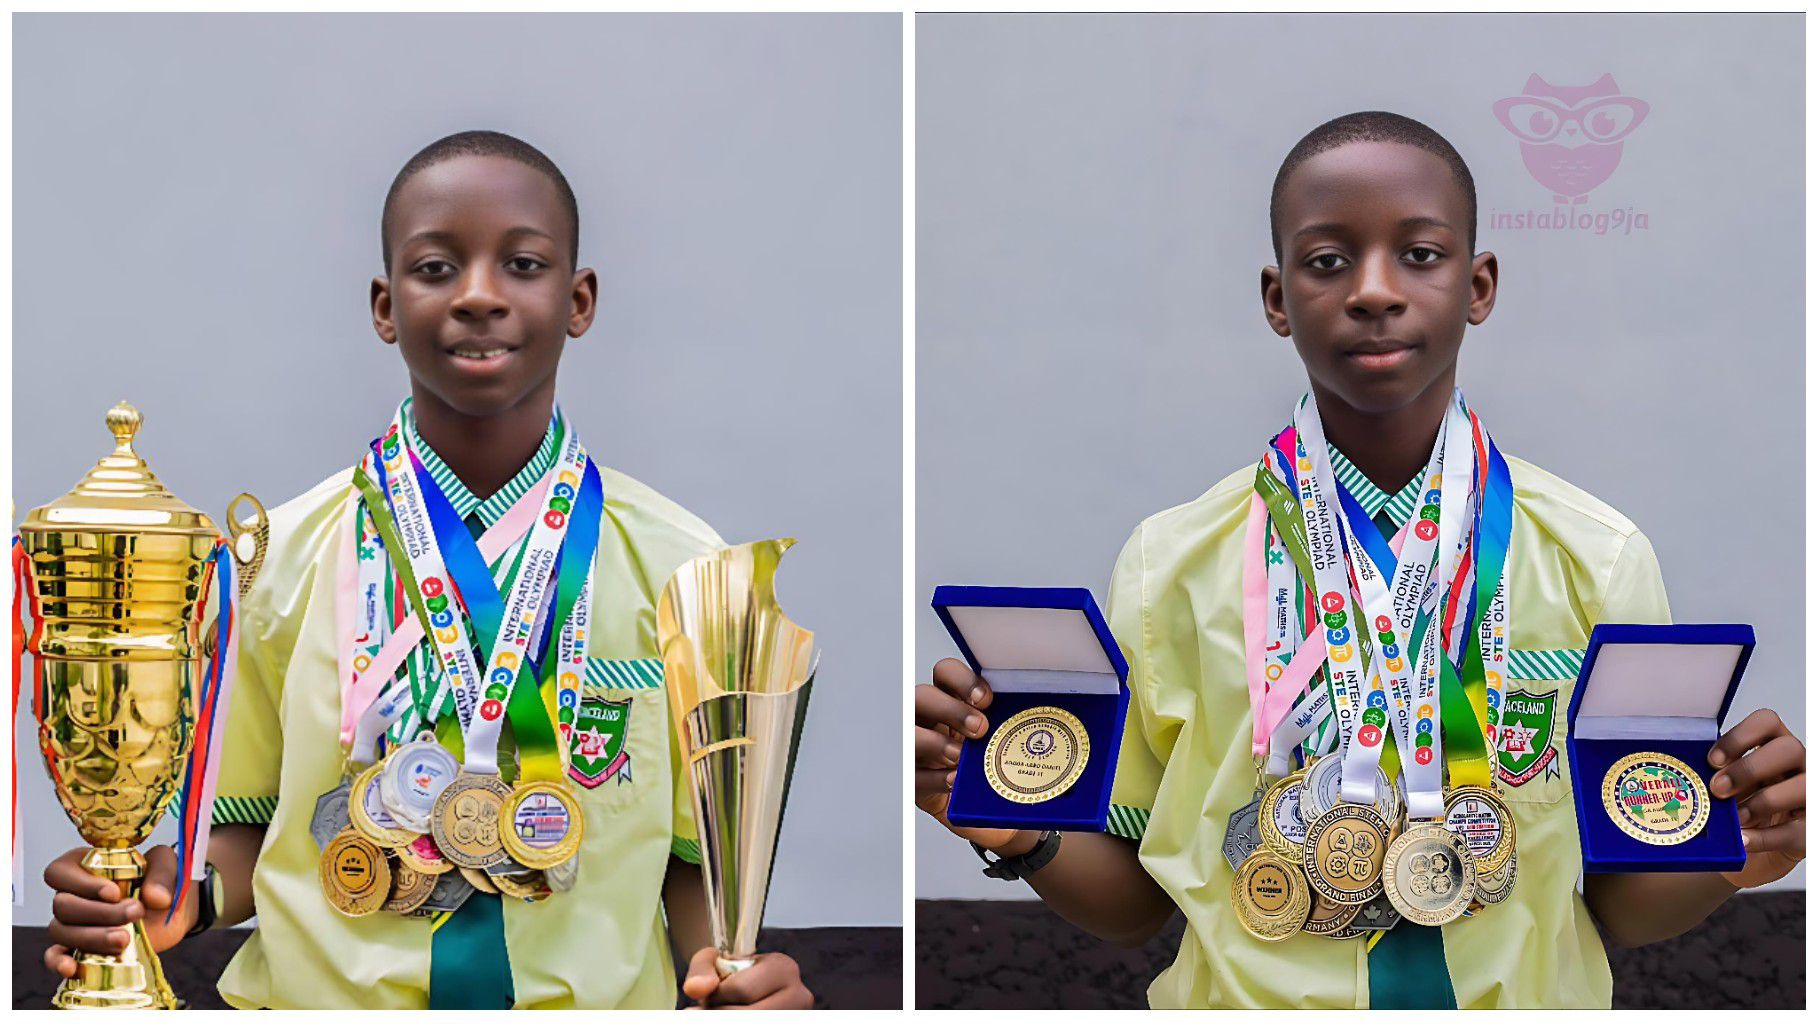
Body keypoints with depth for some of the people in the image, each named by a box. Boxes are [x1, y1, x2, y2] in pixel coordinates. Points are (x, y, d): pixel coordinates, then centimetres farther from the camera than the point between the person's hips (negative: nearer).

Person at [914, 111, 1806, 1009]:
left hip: (1525, 1001, 0)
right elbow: (1134, 901, -2)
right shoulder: (1169, 565, -8)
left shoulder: (1599, 560, -8)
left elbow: (1623, 907, -1)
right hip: (1252, 1000, 0)